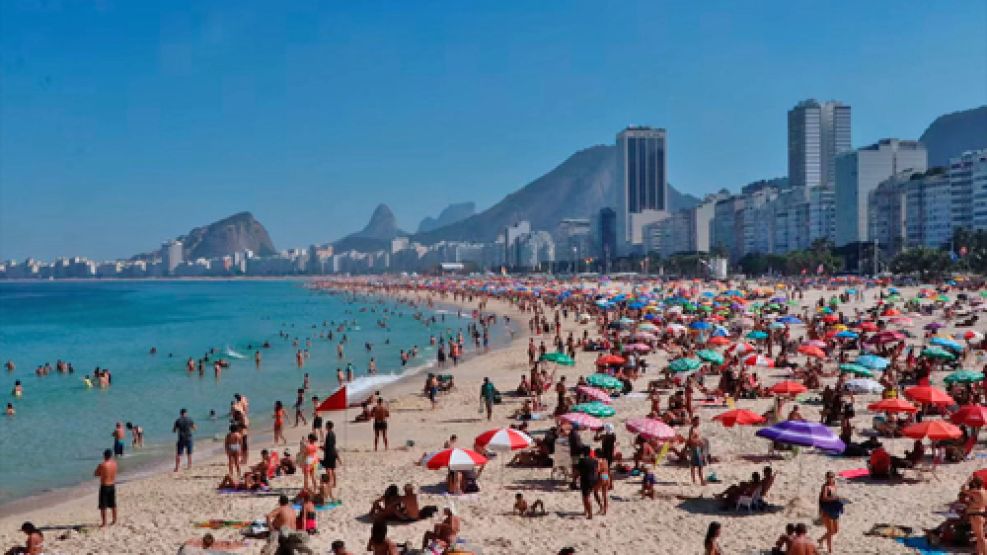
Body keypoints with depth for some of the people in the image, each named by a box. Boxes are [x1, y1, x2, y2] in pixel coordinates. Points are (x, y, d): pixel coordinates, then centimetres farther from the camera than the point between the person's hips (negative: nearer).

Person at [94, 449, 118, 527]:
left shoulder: (102, 465, -18)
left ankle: (104, 522, 5)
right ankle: (114, 520, 26)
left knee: (103, 506, 3)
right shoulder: (114, 464, -2)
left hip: (104, 486, -6)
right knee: (113, 505, 17)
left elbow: (95, 474, -5)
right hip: (112, 486, 6)